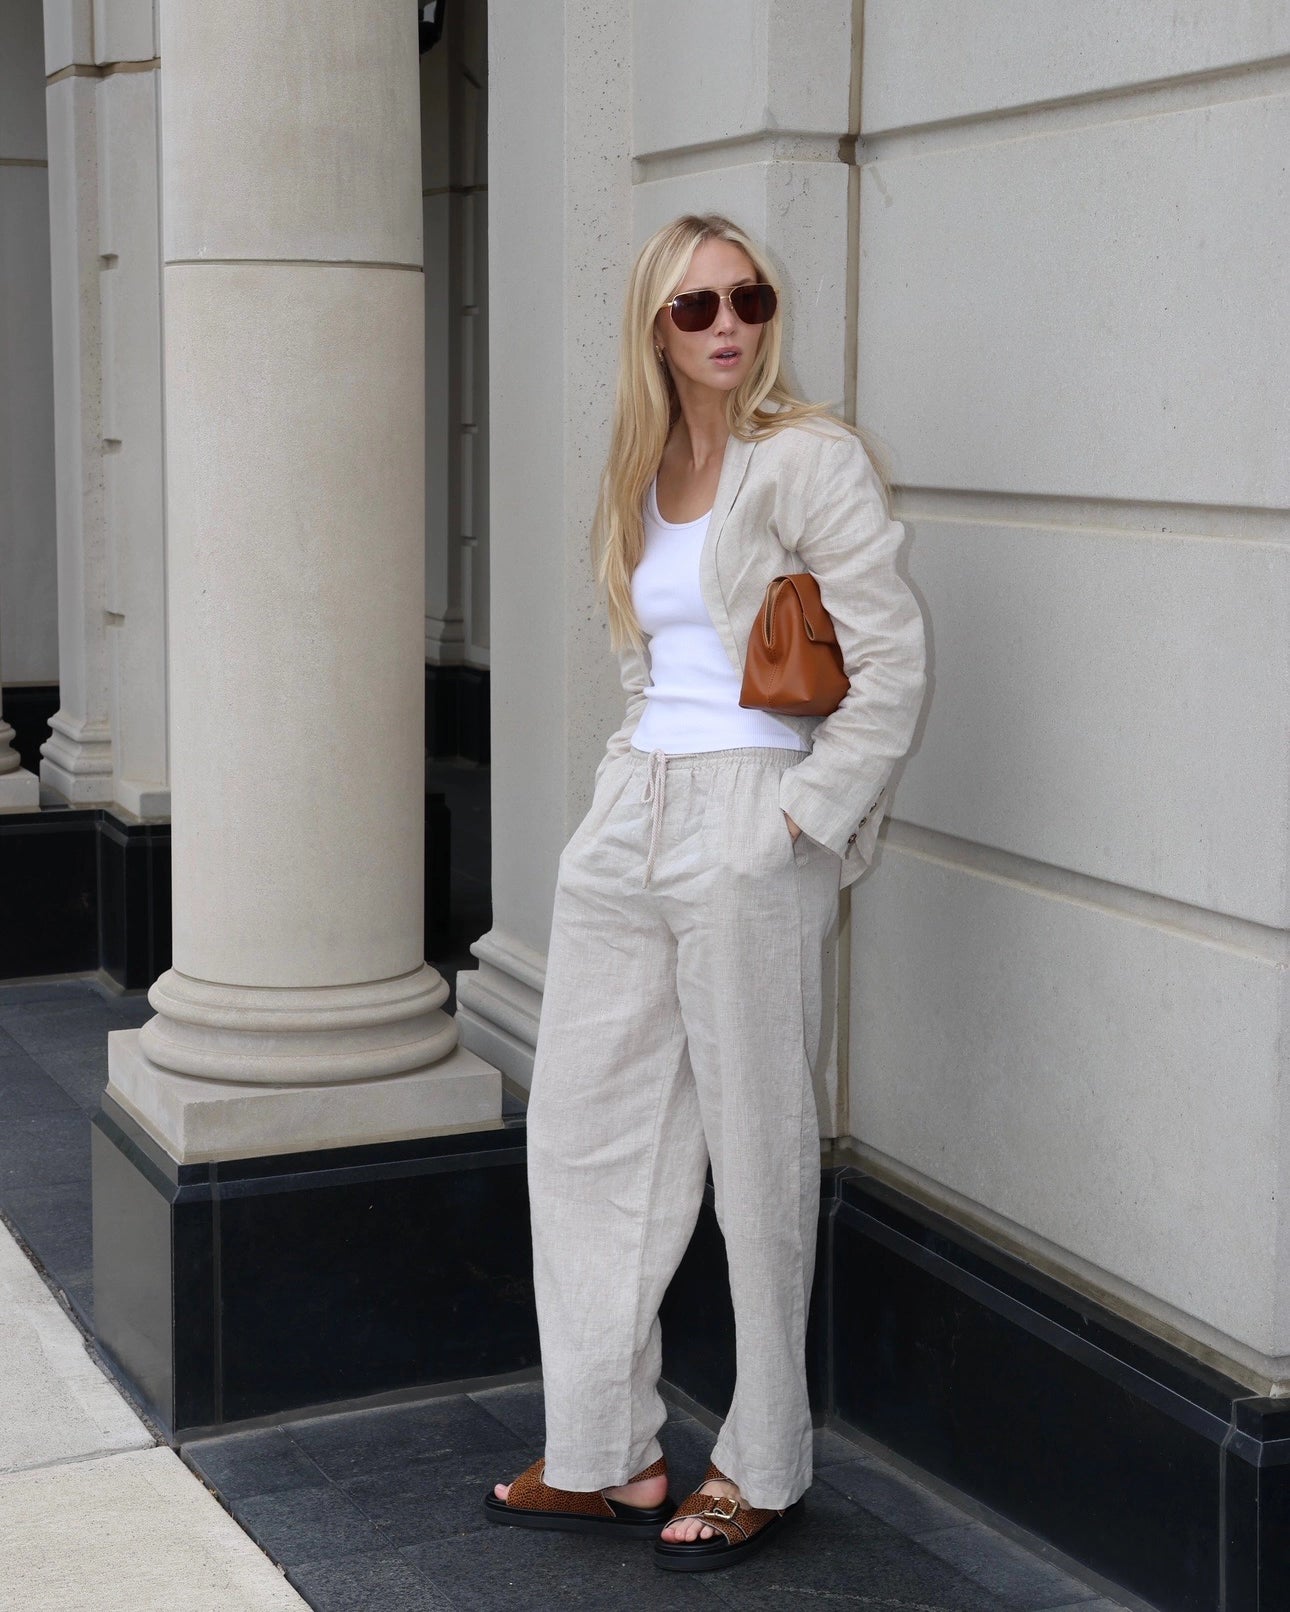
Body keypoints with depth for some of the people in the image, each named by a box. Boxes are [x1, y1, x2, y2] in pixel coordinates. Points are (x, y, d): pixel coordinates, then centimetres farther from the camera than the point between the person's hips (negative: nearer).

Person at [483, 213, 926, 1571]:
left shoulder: (811, 462, -8)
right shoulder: (643, 475, 14)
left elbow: (891, 670, -12)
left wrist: (798, 819, -14)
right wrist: (638, 782, 14)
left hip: (749, 827, -7)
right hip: (628, 821, 8)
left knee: (758, 1152, 2)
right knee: (583, 1129, 9)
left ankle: (763, 1470, 18)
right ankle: (606, 1457, 21)